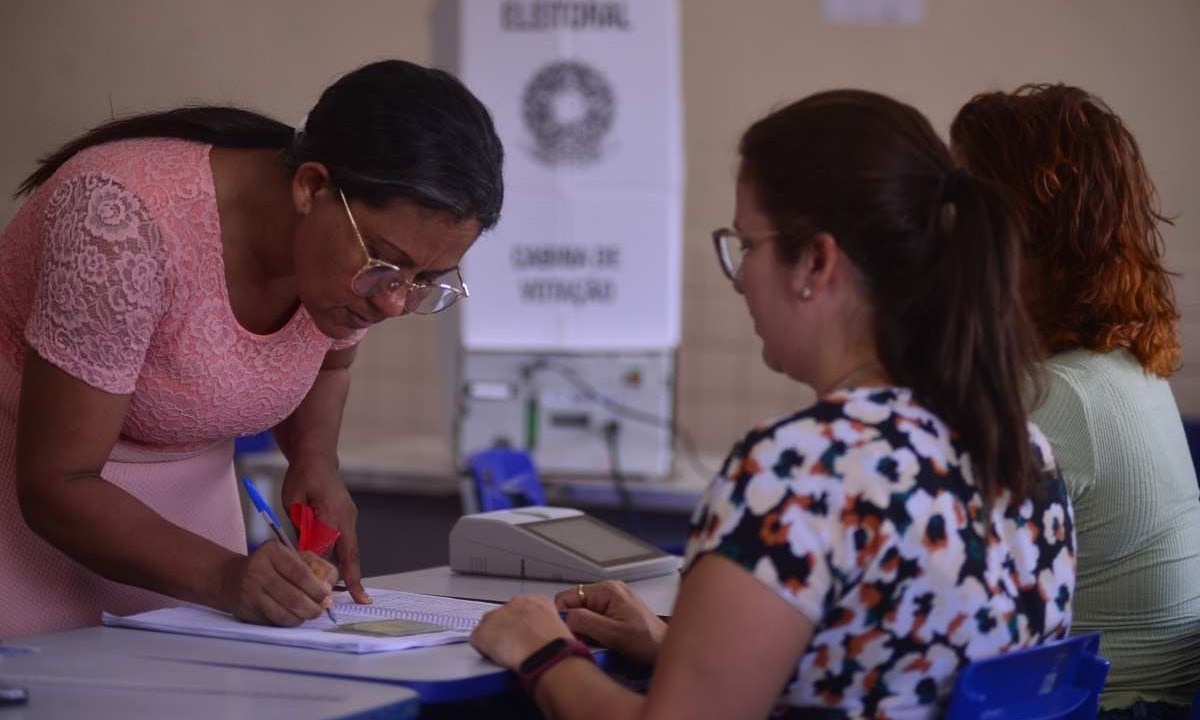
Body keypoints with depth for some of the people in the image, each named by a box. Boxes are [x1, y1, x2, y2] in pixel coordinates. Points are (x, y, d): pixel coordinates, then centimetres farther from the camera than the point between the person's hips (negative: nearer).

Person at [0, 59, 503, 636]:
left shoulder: (362, 252, -13)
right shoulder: (129, 224, -31)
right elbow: (56, 485, -27)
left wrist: (315, 458, -10)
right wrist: (224, 577, -38)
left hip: (186, 508, 5)